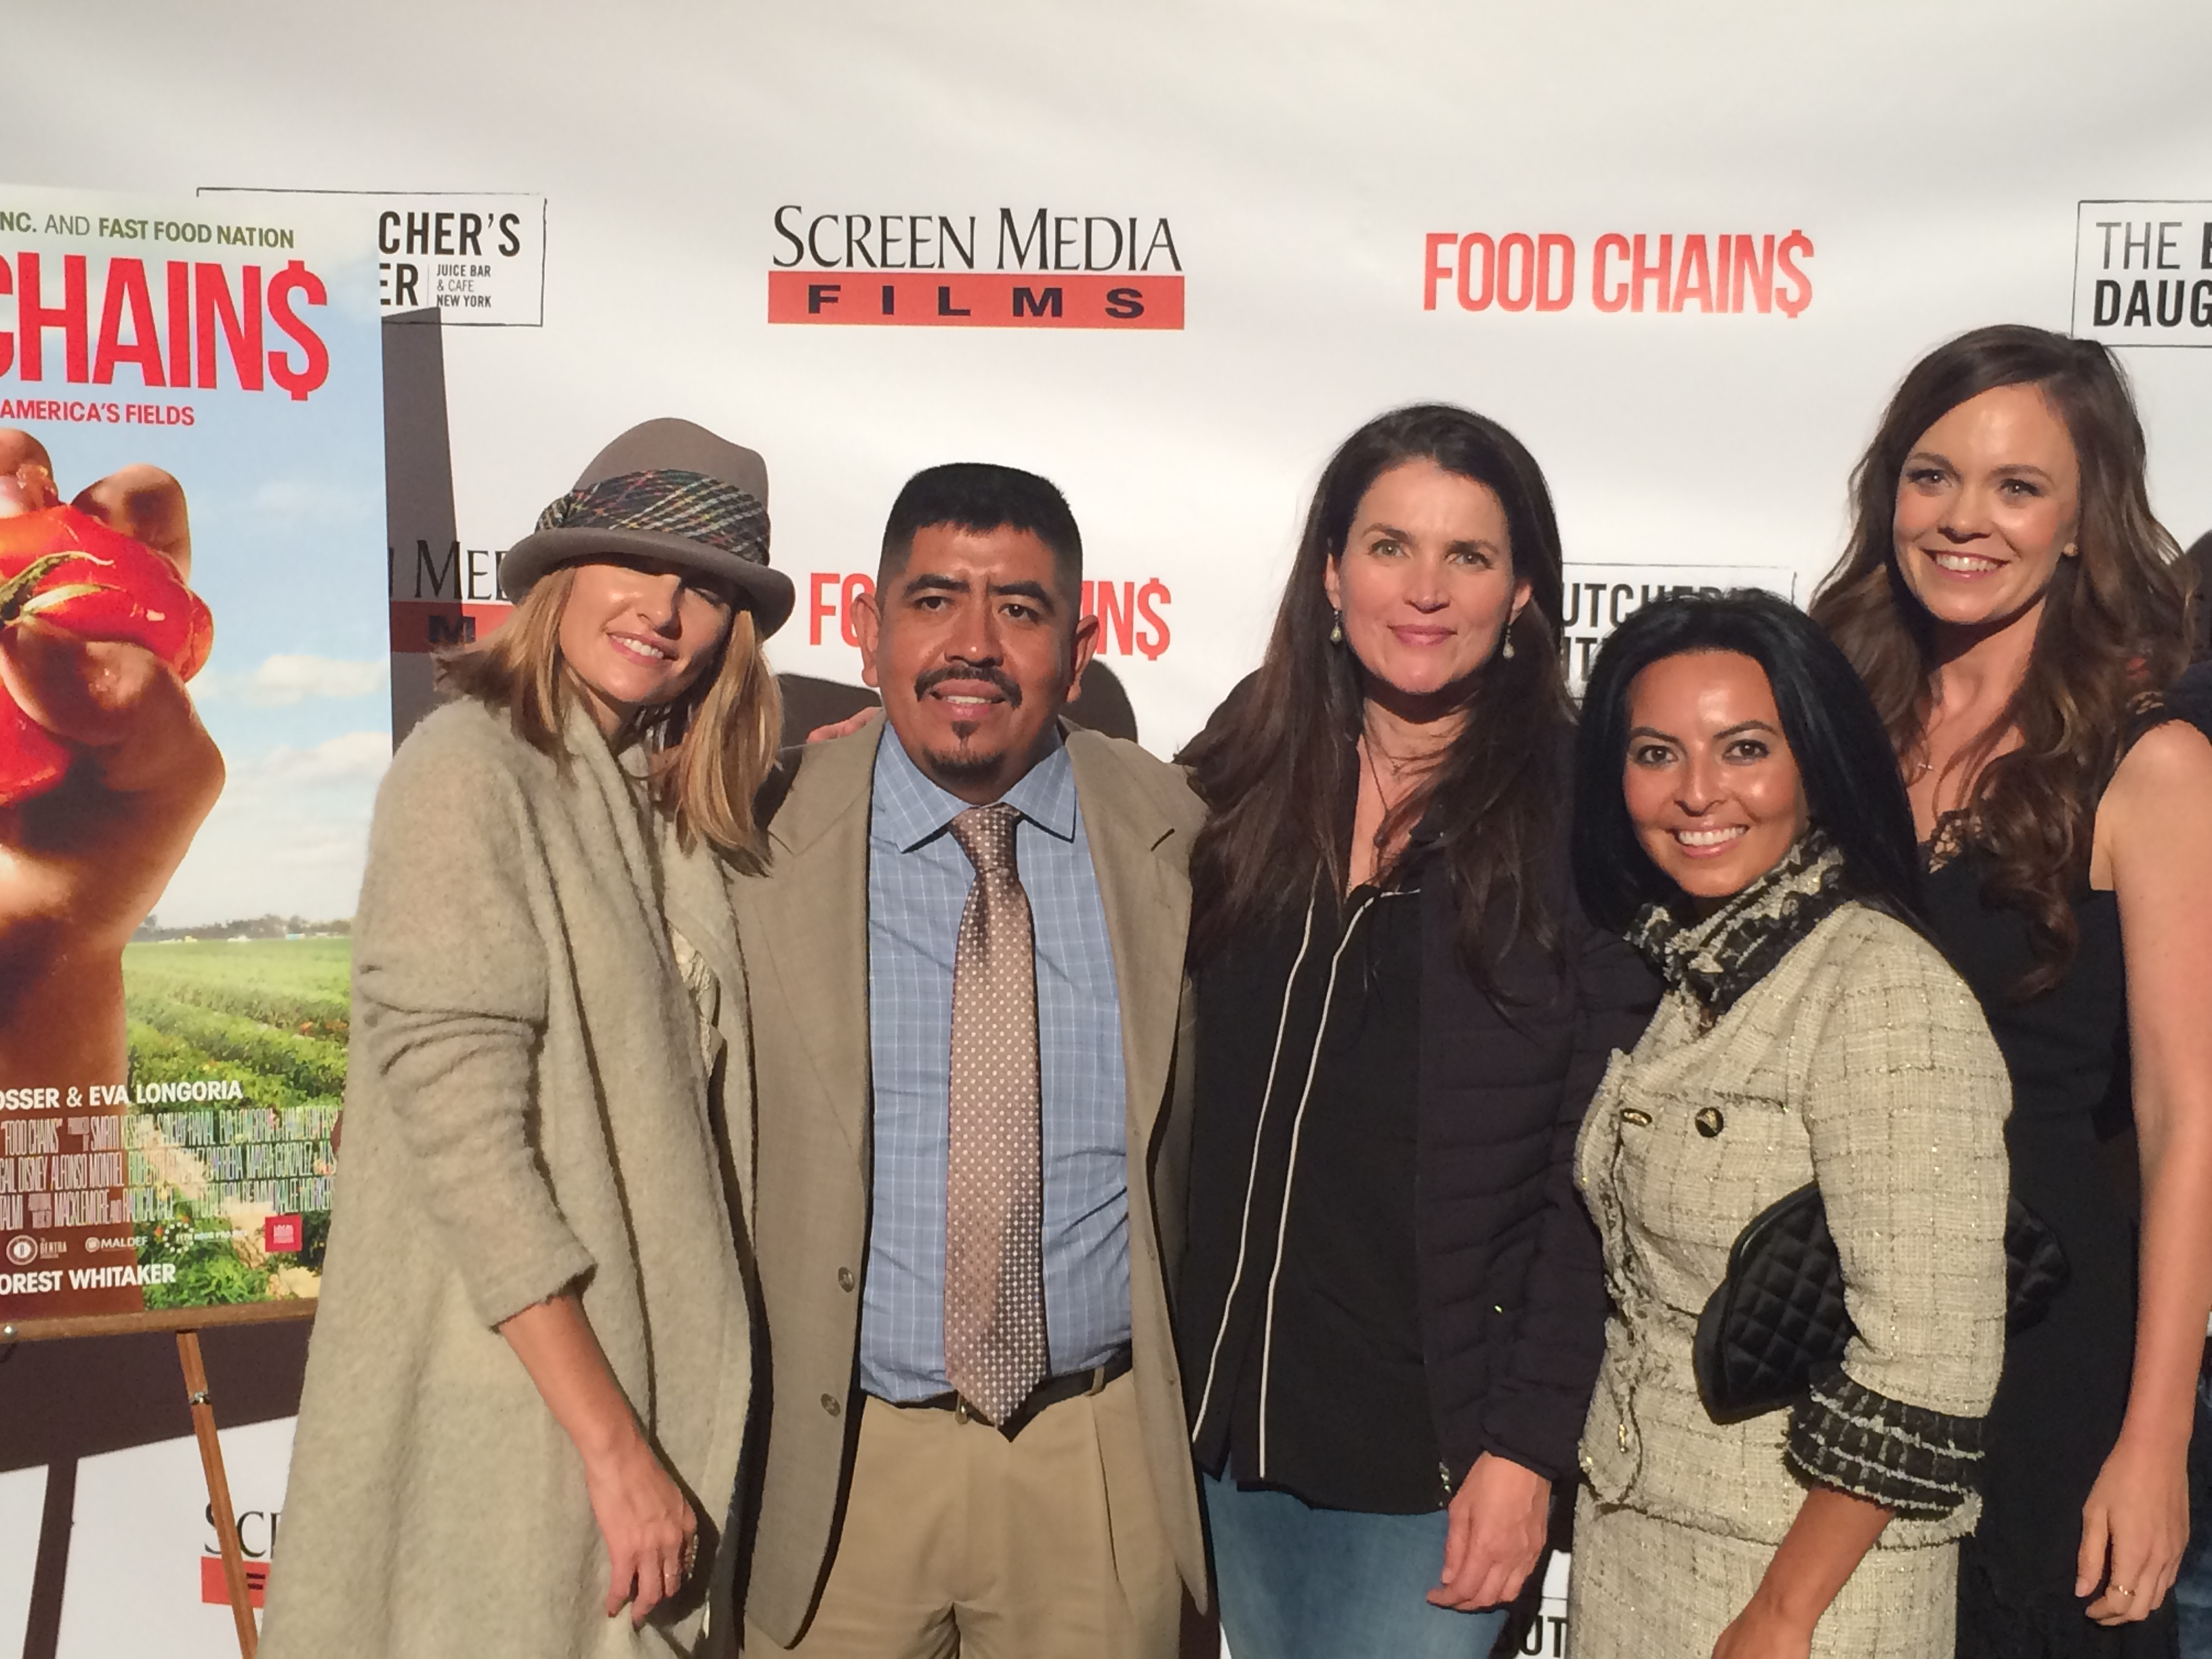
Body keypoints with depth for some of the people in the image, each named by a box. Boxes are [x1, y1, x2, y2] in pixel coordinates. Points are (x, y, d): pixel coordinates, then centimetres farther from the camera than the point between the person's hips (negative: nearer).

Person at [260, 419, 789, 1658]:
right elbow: (461, 1125, -19)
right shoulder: (473, 769, -13)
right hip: (513, 1408, -7)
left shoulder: (668, 808, 8)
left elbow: (683, 1116, 9)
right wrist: (613, 1445, -18)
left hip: (650, 1376, 7)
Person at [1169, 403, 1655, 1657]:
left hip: (1442, 1442, -4)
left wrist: (1530, 1446, -12)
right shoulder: (1244, 780, 1)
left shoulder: (1582, 815, -10)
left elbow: (1599, 1175, -10)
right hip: (1237, 1412, 4)